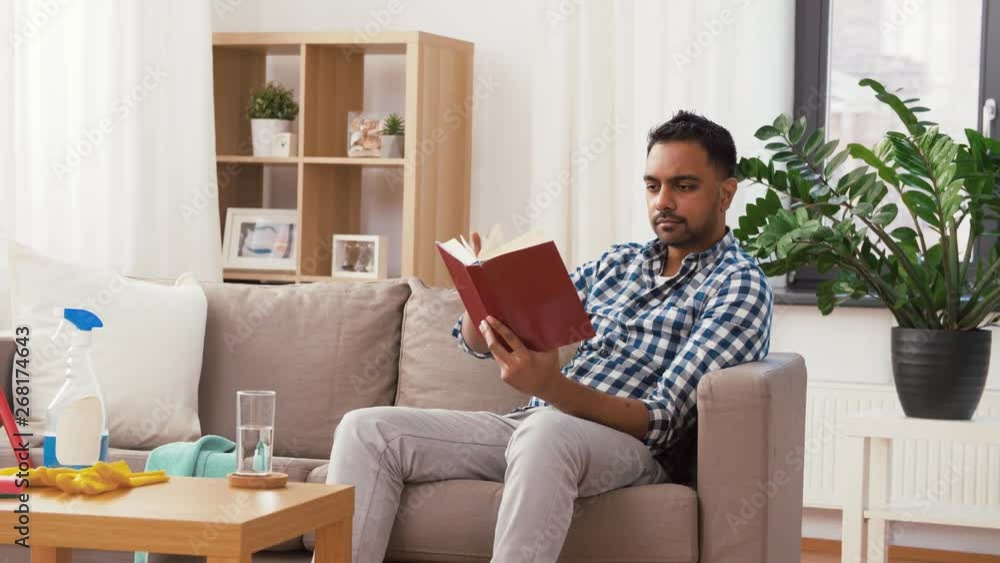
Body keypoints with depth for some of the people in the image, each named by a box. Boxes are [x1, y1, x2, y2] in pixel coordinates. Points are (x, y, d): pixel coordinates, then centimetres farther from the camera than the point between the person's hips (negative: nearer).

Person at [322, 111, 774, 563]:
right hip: (526, 426, 7)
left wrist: (552, 387, -29)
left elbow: (662, 419, -13)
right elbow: (478, 341, 16)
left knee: (543, 432, -40)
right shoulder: (618, 262, 19)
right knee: (366, 429, -10)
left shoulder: (739, 286, 0)